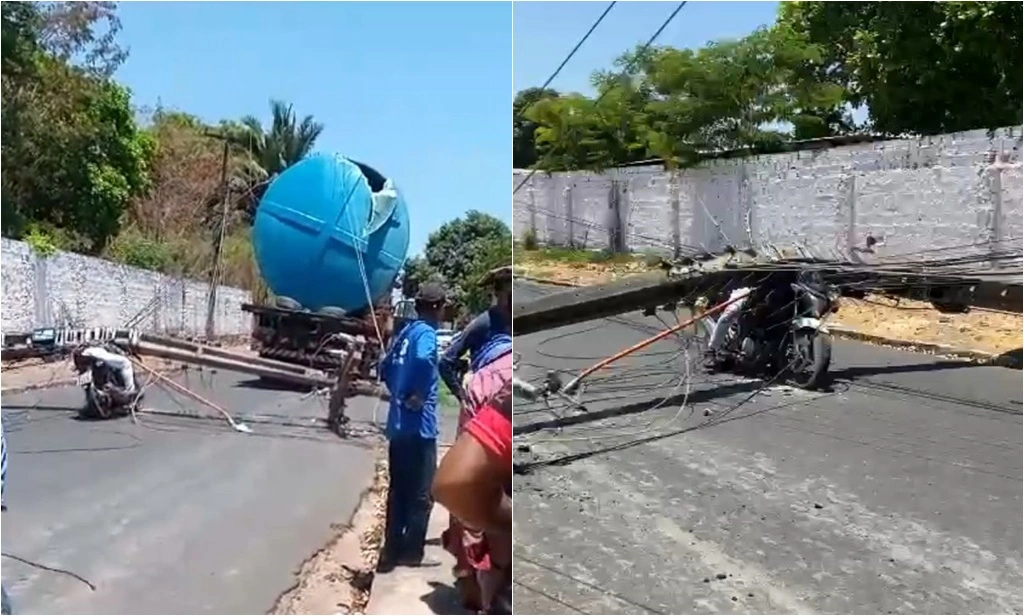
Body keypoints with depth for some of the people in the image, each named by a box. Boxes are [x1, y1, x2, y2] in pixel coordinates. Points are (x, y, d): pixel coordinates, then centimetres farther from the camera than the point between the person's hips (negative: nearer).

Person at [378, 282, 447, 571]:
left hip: (398, 425, 8)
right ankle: (412, 552, 10)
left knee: (398, 490, 13)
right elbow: (423, 360, -36)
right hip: (419, 426, -8)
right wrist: (420, 395, -23)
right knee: (421, 493, 3)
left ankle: (392, 550, 19)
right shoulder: (425, 333, -13)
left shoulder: (406, 331, 13)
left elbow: (385, 367, 24)